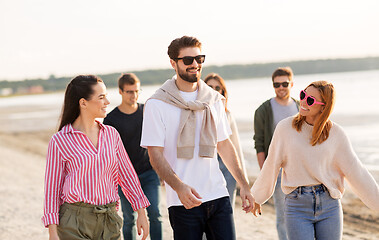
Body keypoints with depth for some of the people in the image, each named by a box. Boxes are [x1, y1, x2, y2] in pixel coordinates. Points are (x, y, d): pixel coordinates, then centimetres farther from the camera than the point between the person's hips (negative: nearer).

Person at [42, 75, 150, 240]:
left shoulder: (111, 134, 10)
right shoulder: (60, 141, -3)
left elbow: (126, 174, 15)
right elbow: (52, 187, -1)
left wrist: (141, 213, 12)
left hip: (109, 223, 4)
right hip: (74, 223, -4)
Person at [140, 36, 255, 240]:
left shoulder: (214, 100, 12)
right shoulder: (157, 104, -3)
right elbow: (155, 154, -9)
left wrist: (243, 185, 14)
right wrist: (179, 186, -24)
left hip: (218, 196, 4)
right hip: (183, 202, -4)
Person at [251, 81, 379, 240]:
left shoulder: (335, 133, 0)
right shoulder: (285, 128, -2)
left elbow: (355, 171, 5)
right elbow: (271, 167, 8)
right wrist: (256, 198, 16)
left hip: (329, 205, 1)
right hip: (297, 207, -1)